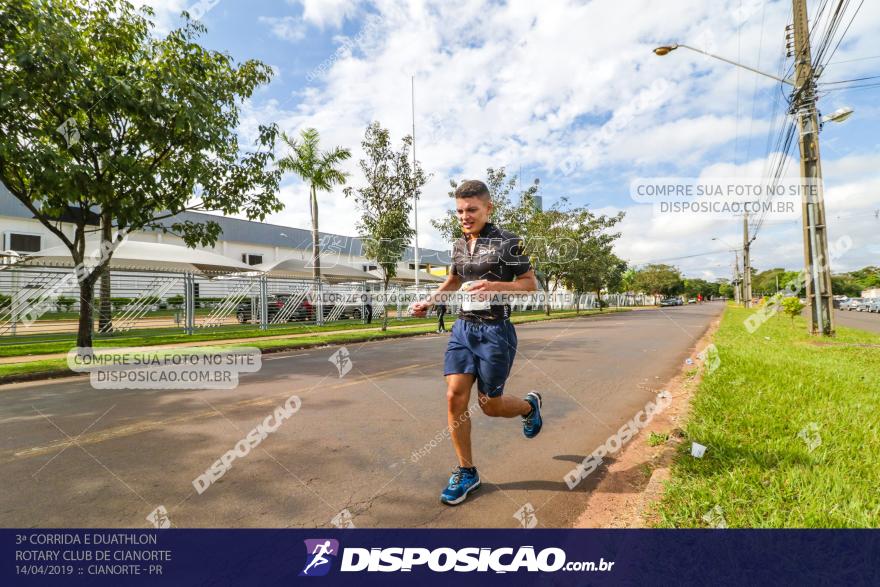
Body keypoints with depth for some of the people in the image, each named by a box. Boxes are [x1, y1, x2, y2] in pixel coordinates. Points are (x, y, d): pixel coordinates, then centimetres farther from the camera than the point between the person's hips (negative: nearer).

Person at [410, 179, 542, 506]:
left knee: (490, 405, 5)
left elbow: (531, 285, -9)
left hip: (495, 331, -5)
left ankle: (530, 405, 40)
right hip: (463, 327, 6)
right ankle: (466, 472, 12)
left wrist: (493, 286, -25)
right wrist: (428, 301, 12)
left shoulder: (507, 242, -8)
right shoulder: (459, 245, 11)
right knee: (455, 396, -5)